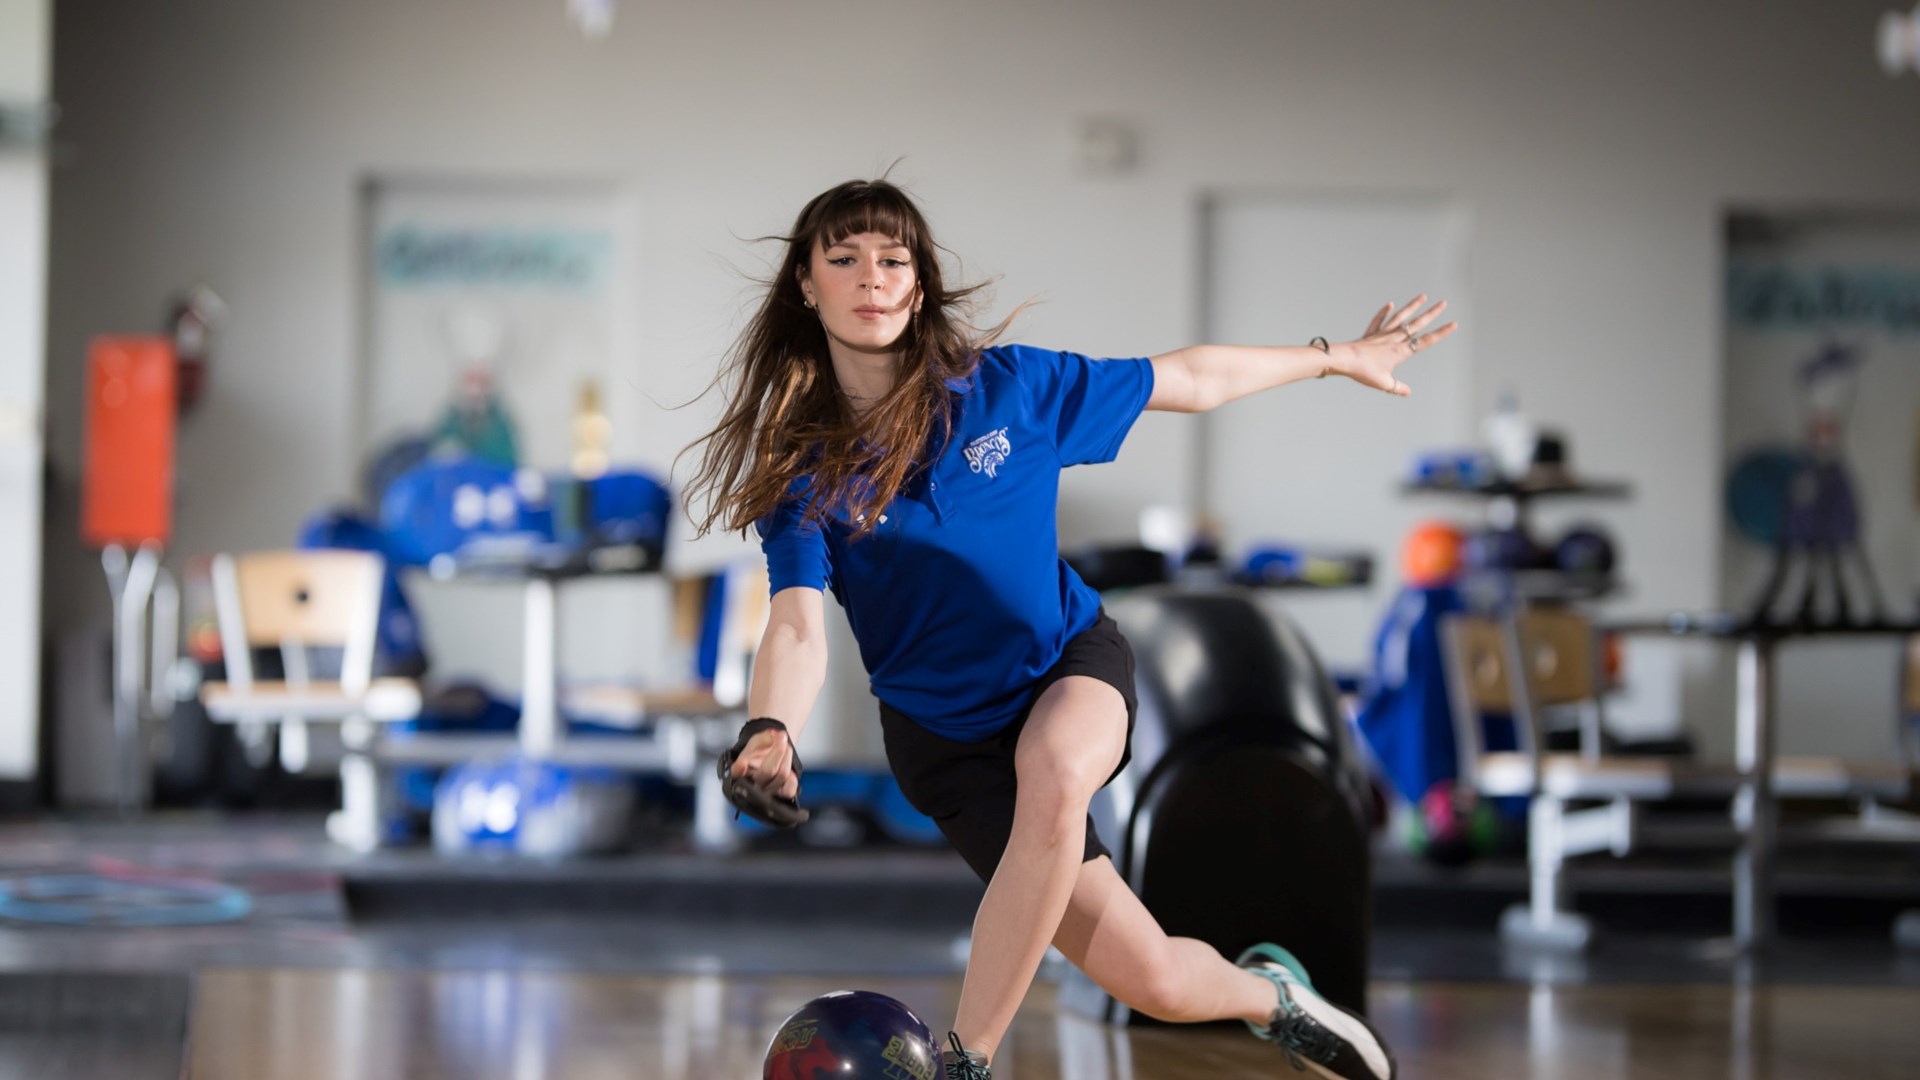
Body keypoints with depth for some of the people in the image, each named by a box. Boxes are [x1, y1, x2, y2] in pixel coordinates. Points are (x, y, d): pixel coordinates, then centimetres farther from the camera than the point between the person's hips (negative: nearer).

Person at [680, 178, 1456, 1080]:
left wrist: (1336, 357, 10)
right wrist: (767, 733, -47)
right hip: (945, 730, -1)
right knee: (1153, 981, -8)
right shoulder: (801, 465, -14)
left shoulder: (1009, 386, -9)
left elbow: (1186, 381, 5)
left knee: (1052, 772, -39)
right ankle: (1269, 996, 29)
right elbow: (799, 626, -27)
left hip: (1073, 667, 1)